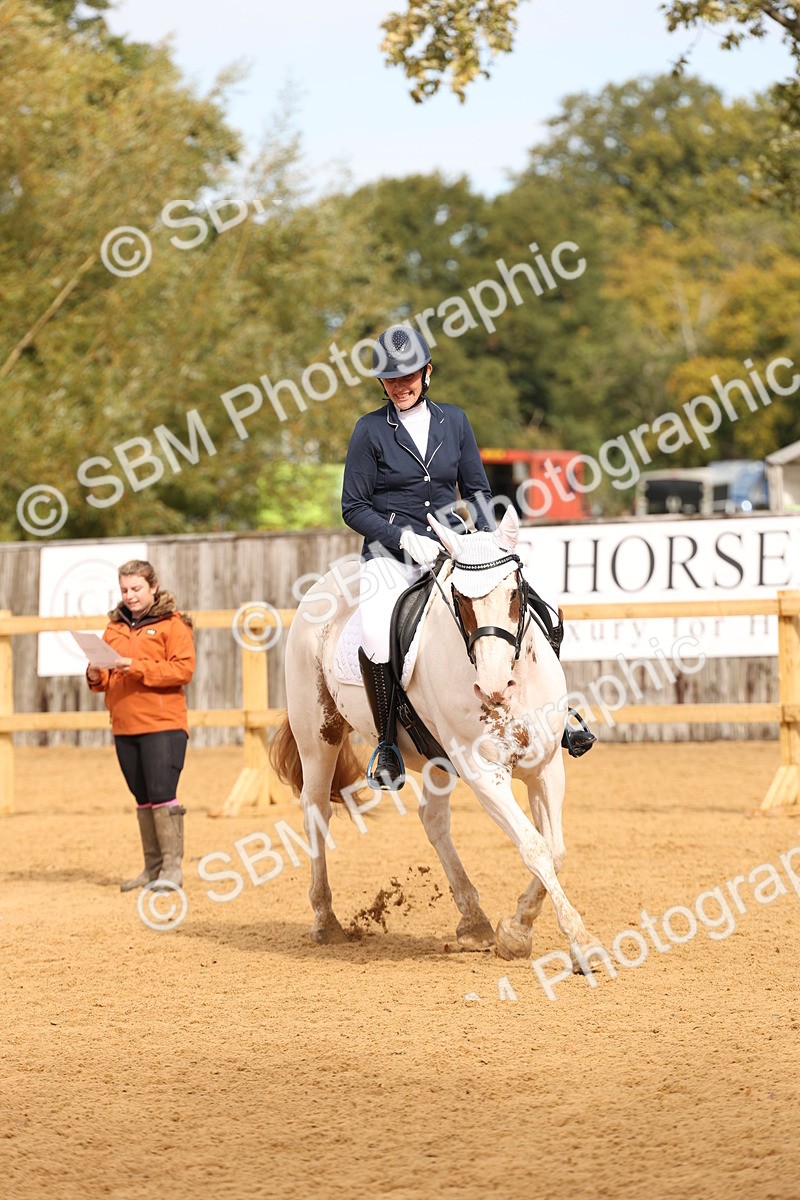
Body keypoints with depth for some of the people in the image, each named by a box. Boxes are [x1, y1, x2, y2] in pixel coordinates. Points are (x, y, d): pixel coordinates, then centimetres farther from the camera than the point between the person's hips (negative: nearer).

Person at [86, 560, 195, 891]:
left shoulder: (173, 624, -2)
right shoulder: (115, 627, 15)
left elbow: (183, 670, -13)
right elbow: (107, 677, 19)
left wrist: (136, 667, -20)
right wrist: (96, 676, -5)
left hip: (163, 725, -6)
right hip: (124, 727, 6)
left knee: (162, 795, -11)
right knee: (143, 800, 10)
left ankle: (172, 867, -6)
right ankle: (152, 867, 15)